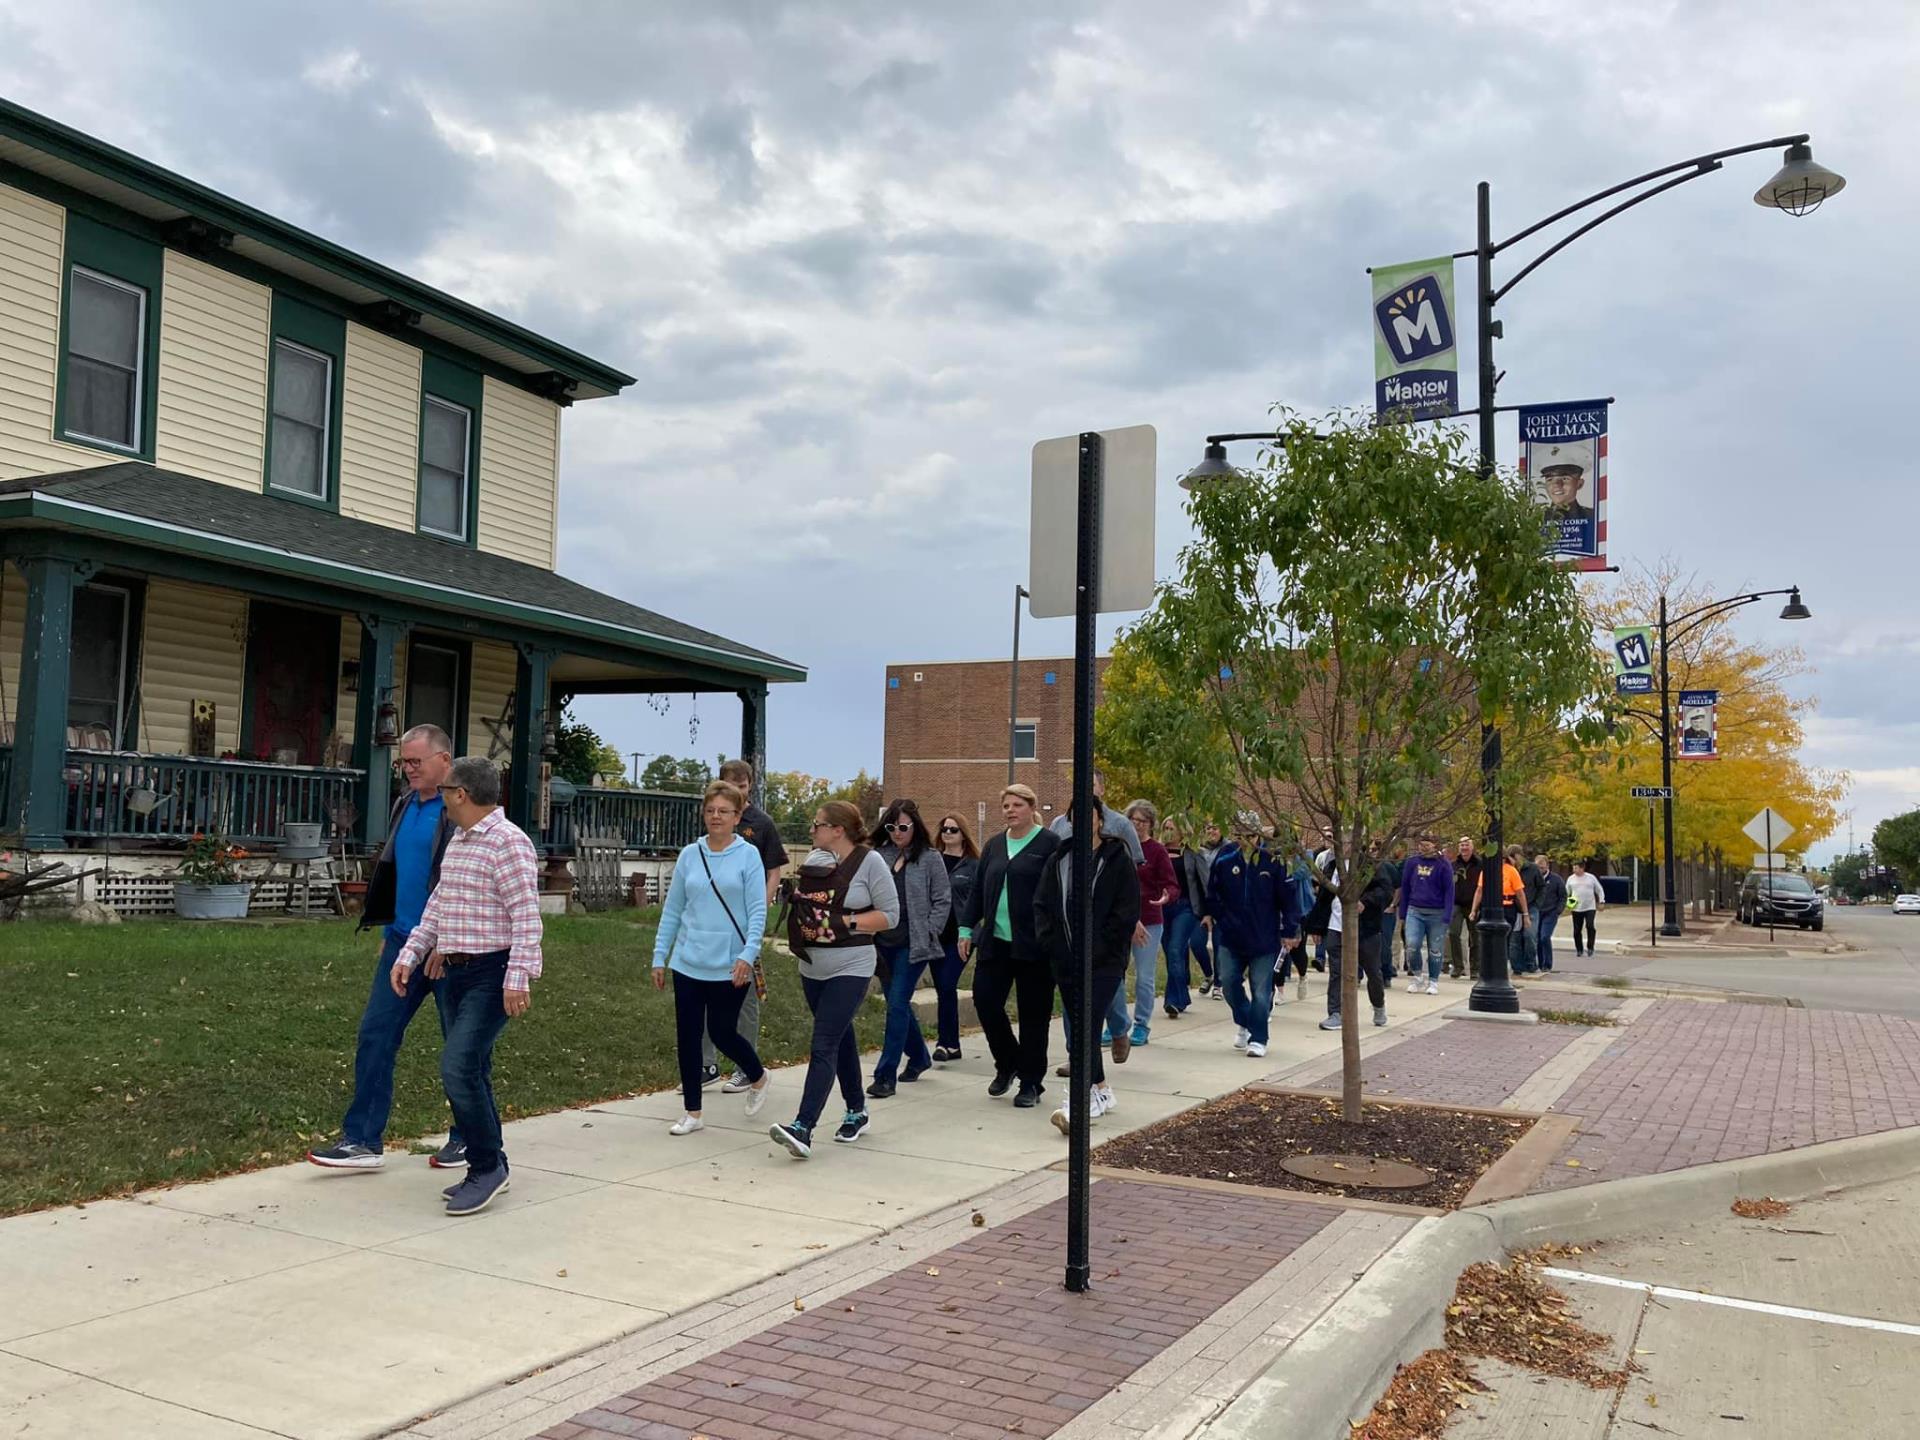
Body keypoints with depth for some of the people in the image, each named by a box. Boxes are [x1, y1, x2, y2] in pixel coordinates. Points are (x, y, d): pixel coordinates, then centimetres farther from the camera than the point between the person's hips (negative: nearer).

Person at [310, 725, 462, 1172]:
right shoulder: (405, 806, 12)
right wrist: (388, 930, 21)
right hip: (404, 940, 7)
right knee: (375, 1035, 4)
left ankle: (468, 1139, 19)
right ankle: (362, 1141, 11)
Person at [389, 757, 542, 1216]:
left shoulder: (507, 841, -14)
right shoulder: (458, 842, 15)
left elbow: (526, 916, -20)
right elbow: (437, 906, 22)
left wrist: (518, 978, -25)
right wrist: (409, 954, 15)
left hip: (493, 975, -9)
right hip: (456, 971, 9)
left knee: (459, 1065, -17)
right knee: (470, 1071, 11)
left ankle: (488, 1165, -2)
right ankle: (488, 1169, 21)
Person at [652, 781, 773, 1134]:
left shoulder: (748, 856, -4)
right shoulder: (689, 856, 6)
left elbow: (757, 912, -8)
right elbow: (672, 911, 11)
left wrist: (748, 954, -20)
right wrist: (659, 957, 8)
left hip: (729, 967, -4)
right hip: (688, 963, 4)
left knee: (722, 1033, 5)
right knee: (687, 1037, 6)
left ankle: (758, 1078, 34)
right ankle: (692, 1113, 20)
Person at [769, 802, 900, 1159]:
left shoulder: (869, 862, -9)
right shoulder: (813, 860, 6)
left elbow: (890, 915, -9)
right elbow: (799, 907, 18)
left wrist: (846, 922, -18)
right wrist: (796, 934, -2)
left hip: (850, 969, -6)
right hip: (812, 967, 6)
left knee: (823, 1047, -13)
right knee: (841, 1040, 17)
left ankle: (803, 1129, -19)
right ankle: (857, 1112, 32)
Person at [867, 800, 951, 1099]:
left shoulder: (929, 859, -4)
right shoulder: (881, 856, 5)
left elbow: (943, 901, -2)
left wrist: (928, 934, -9)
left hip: (913, 945, -5)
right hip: (884, 942, 5)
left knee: (897, 1005, -9)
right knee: (898, 1004, 15)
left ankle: (886, 1075, -5)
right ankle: (919, 1057, 36)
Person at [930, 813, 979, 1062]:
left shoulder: (973, 865, 1)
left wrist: (969, 931, -9)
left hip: (960, 935, -4)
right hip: (935, 934, 4)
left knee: (947, 986, -12)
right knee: (942, 988, 8)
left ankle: (944, 1042, -6)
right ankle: (952, 1045, 18)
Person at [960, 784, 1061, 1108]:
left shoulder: (1049, 844, -5)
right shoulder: (994, 846, 13)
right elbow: (978, 890, 17)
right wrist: (967, 928, 11)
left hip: (1033, 946, -5)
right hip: (995, 942, 5)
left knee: (1033, 1014, 2)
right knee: (985, 1000, 0)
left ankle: (1031, 1083, 15)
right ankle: (1007, 1064, 24)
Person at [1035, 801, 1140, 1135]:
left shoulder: (1118, 860, -3)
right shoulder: (1058, 860, 10)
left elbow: (1127, 912, -6)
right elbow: (1042, 905, 10)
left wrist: (1100, 950, -12)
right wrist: (1050, 945, -2)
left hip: (1104, 961, -5)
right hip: (1066, 961, 5)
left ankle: (1078, 1101, -21)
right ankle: (1100, 1090, 27)